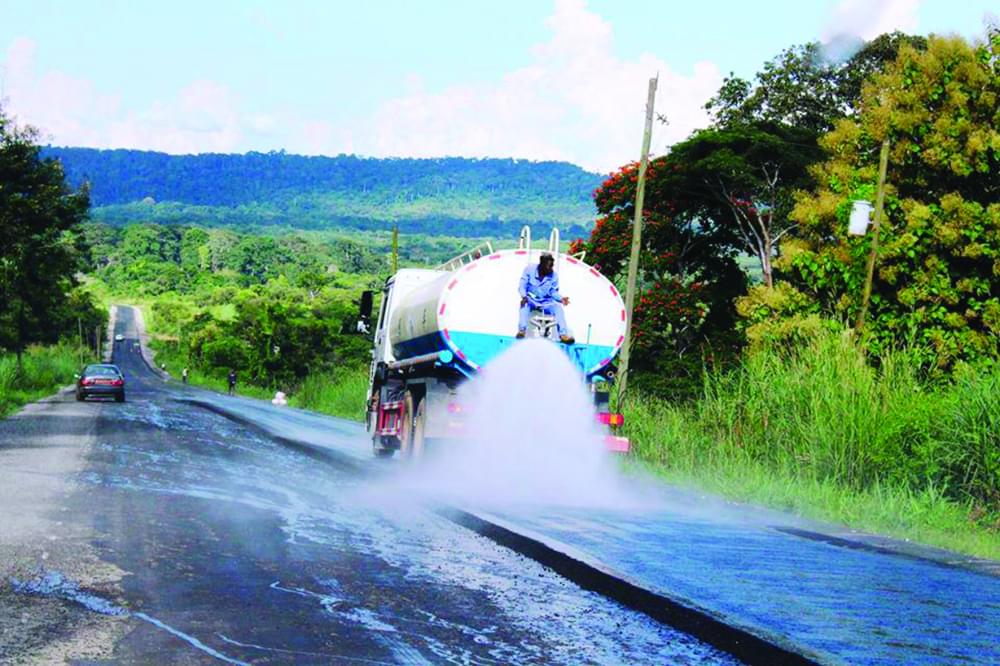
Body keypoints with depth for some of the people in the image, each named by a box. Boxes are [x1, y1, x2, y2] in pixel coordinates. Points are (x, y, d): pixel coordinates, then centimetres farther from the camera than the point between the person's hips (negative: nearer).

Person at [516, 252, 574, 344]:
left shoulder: (553, 275, -5)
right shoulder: (529, 270, -10)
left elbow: (553, 292, -2)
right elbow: (522, 286, -10)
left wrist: (561, 298, -23)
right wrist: (524, 296, -32)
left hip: (545, 303, 2)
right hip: (531, 300, -2)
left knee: (558, 307, -26)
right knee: (525, 303, -36)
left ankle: (563, 334, -35)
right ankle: (522, 330, -44)